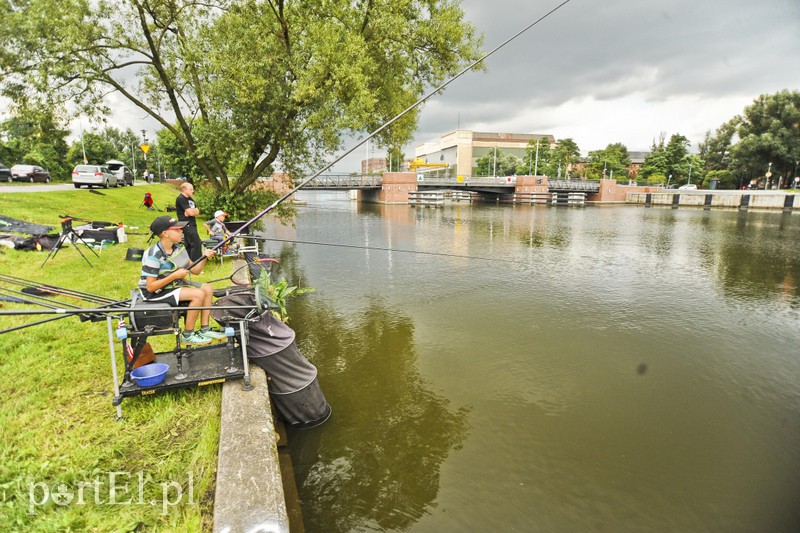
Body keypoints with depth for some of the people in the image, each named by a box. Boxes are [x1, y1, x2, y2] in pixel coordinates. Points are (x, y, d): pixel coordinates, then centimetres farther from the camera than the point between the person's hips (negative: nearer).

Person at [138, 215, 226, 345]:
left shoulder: (178, 248, 1)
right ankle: (187, 335, -8)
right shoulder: (154, 255, -24)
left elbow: (195, 270, 3)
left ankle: (205, 329, 3)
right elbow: (150, 287, -24)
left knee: (207, 289, -2)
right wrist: (174, 275, -27)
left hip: (174, 284, 9)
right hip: (155, 292, -9)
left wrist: (204, 258, -14)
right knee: (198, 294, -23)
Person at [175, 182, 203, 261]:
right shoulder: (181, 199, -10)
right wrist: (194, 211, 2)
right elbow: (190, 212, -18)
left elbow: (197, 211, 10)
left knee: (189, 245, 13)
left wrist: (192, 211, -10)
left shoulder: (190, 199, 17)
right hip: (187, 224, -9)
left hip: (192, 224, 9)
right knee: (197, 244, -15)